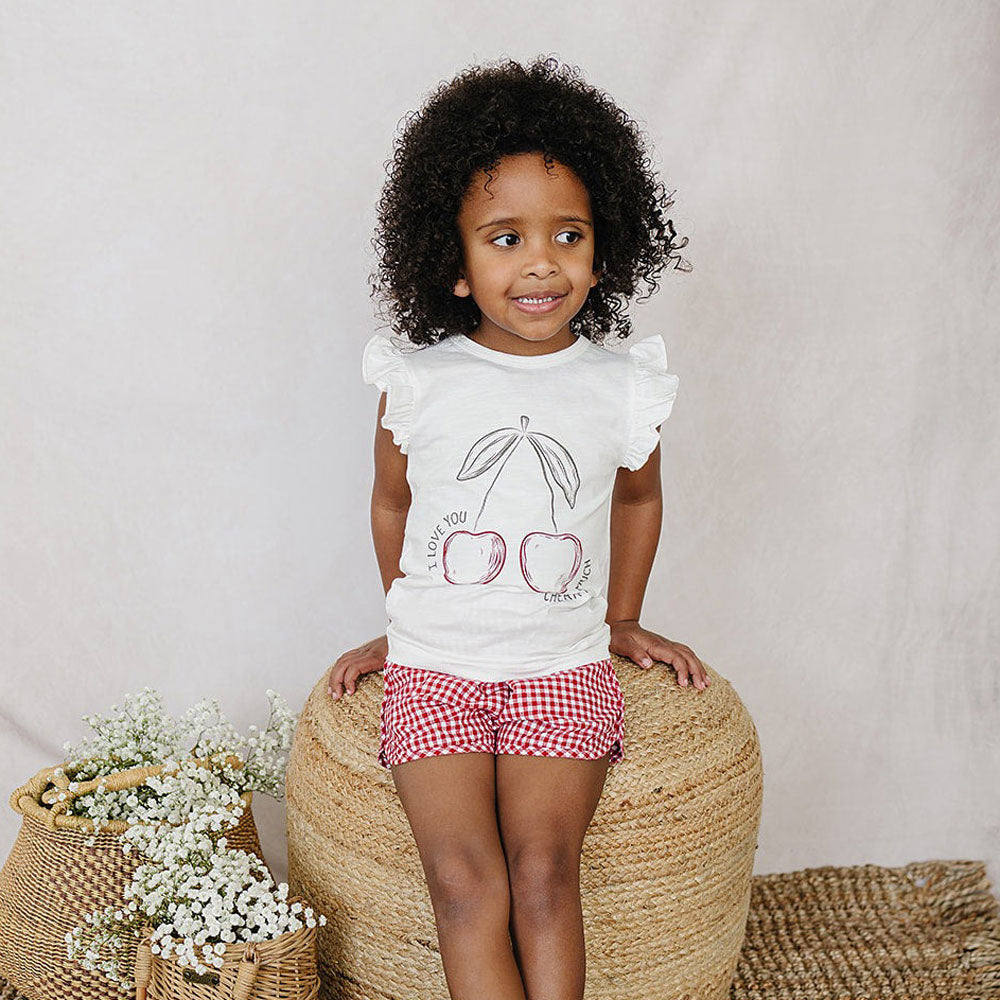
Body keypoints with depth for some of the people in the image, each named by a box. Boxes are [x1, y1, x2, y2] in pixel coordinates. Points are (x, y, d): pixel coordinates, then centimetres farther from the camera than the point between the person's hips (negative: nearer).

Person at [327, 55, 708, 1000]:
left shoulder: (621, 388, -1)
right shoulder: (417, 382, -3)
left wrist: (621, 621, 23)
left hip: (564, 671, 1)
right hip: (433, 672, 0)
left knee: (542, 870, -17)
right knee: (467, 883, -15)